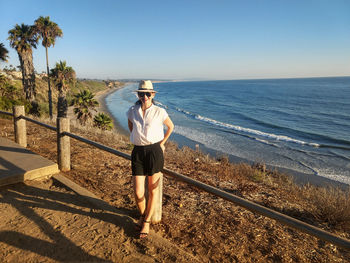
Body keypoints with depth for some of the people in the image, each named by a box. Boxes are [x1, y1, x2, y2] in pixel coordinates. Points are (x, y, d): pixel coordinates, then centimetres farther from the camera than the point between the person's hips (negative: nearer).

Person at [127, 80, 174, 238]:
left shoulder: (159, 112, -5)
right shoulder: (132, 111, 2)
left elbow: (171, 126, 11)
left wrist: (161, 143, 9)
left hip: (154, 151, -2)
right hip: (138, 152, 2)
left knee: (153, 190, 8)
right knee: (138, 192, 1)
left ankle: (147, 221, 28)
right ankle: (142, 214, 33)